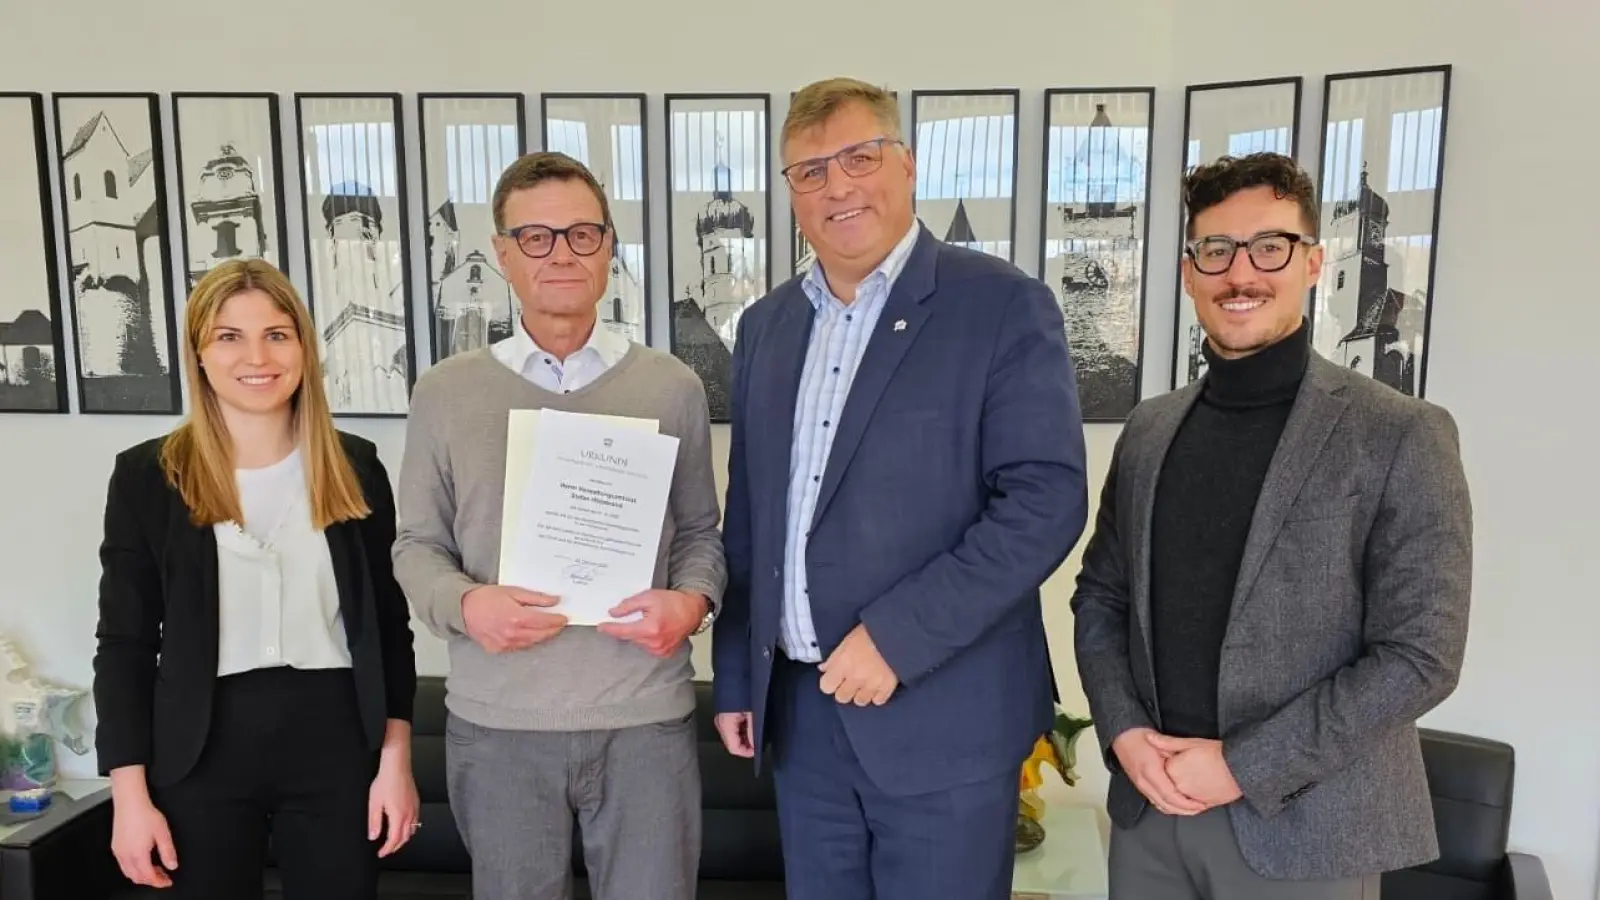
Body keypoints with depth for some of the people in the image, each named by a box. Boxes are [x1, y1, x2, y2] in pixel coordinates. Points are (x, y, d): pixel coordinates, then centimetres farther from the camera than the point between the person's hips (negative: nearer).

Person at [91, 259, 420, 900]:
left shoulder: (355, 468, 1)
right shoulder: (147, 475, -1)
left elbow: (389, 622, 4)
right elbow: (125, 643, 1)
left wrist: (396, 759, -1)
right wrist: (130, 794, -3)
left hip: (335, 740, 1)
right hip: (202, 750, 0)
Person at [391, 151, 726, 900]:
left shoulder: (672, 386, 2)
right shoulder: (444, 393, 1)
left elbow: (699, 530, 8)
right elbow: (417, 545, 6)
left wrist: (693, 601, -12)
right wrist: (463, 603, -14)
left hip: (645, 717, 0)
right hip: (496, 723, 1)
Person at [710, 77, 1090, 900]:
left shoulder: (1004, 307, -8)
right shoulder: (766, 325, 9)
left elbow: (1046, 500, -15)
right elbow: (747, 518, 12)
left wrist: (897, 637, -20)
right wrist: (735, 678, 11)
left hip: (941, 712, -4)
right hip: (800, 708, 5)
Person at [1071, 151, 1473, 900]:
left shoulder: (1400, 435, -9)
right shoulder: (1149, 429, 5)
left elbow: (1421, 654, -12)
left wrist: (1245, 765, -14)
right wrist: (1124, 731, -6)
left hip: (1299, 828, -4)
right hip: (1148, 808, 4)